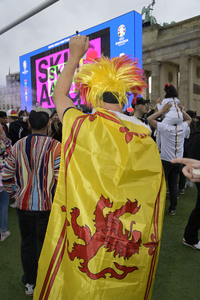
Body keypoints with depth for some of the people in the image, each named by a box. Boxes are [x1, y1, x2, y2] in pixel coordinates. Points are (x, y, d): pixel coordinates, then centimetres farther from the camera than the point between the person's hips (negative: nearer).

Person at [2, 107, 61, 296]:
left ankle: (29, 283, 39)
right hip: (47, 205, -3)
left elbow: (6, 177, 2)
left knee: (27, 243, 20)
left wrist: (16, 194, 14)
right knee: (44, 245, 14)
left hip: (23, 204, 3)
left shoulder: (18, 146, -2)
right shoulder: (55, 146, -15)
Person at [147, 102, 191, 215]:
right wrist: (182, 111, 4)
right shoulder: (183, 127, -3)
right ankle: (173, 208, 20)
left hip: (165, 161, -4)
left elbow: (149, 119, -12)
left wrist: (163, 110, -12)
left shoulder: (165, 127, -16)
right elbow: (189, 119, 19)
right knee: (173, 185, 12)